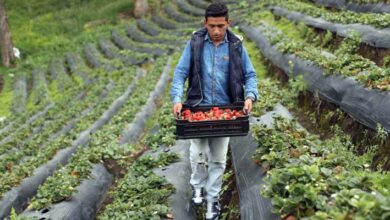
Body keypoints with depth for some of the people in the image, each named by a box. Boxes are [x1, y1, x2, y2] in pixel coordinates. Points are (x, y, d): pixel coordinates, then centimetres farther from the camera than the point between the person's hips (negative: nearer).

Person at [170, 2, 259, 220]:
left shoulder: (236, 45, -3)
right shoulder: (195, 43, -5)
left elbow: (250, 74, 2)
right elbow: (181, 72, -5)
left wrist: (250, 96, -17)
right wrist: (177, 98, -19)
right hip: (198, 107, 0)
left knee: (218, 158, 7)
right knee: (197, 154, 1)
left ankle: (213, 198, 23)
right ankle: (198, 186, 30)